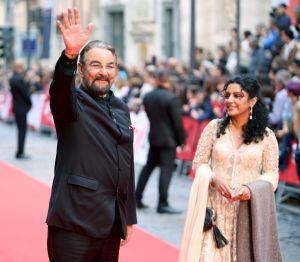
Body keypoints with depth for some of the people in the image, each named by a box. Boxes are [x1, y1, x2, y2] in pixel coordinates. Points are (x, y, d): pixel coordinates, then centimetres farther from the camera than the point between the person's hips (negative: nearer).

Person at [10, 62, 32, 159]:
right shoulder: (19, 79, -20)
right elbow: (25, 93, -17)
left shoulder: (12, 79, 10)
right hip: (21, 108, -9)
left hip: (16, 107, 9)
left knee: (21, 129, 15)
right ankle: (20, 153, -4)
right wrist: (29, 103, -2)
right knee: (22, 130, -5)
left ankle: (20, 152, 18)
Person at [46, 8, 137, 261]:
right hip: (75, 221, -6)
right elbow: (60, 88, -26)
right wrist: (70, 54, -46)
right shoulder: (72, 102, -1)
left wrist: (129, 216, 19)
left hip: (113, 222, 6)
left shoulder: (121, 109, 17)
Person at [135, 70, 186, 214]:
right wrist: (182, 139, -3)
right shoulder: (171, 98, -15)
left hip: (153, 137, 6)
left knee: (148, 167, 17)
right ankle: (163, 204, -6)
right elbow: (177, 121, -12)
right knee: (166, 169, -4)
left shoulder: (147, 97, 3)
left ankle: (137, 198, 19)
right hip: (169, 139, -6)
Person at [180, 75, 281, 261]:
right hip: (215, 207, 0)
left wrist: (251, 188, -16)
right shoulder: (214, 127, 2)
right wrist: (214, 178, -14)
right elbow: (199, 163, 6)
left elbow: (272, 174, 2)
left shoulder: (266, 136, 1)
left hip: (248, 208, 0)